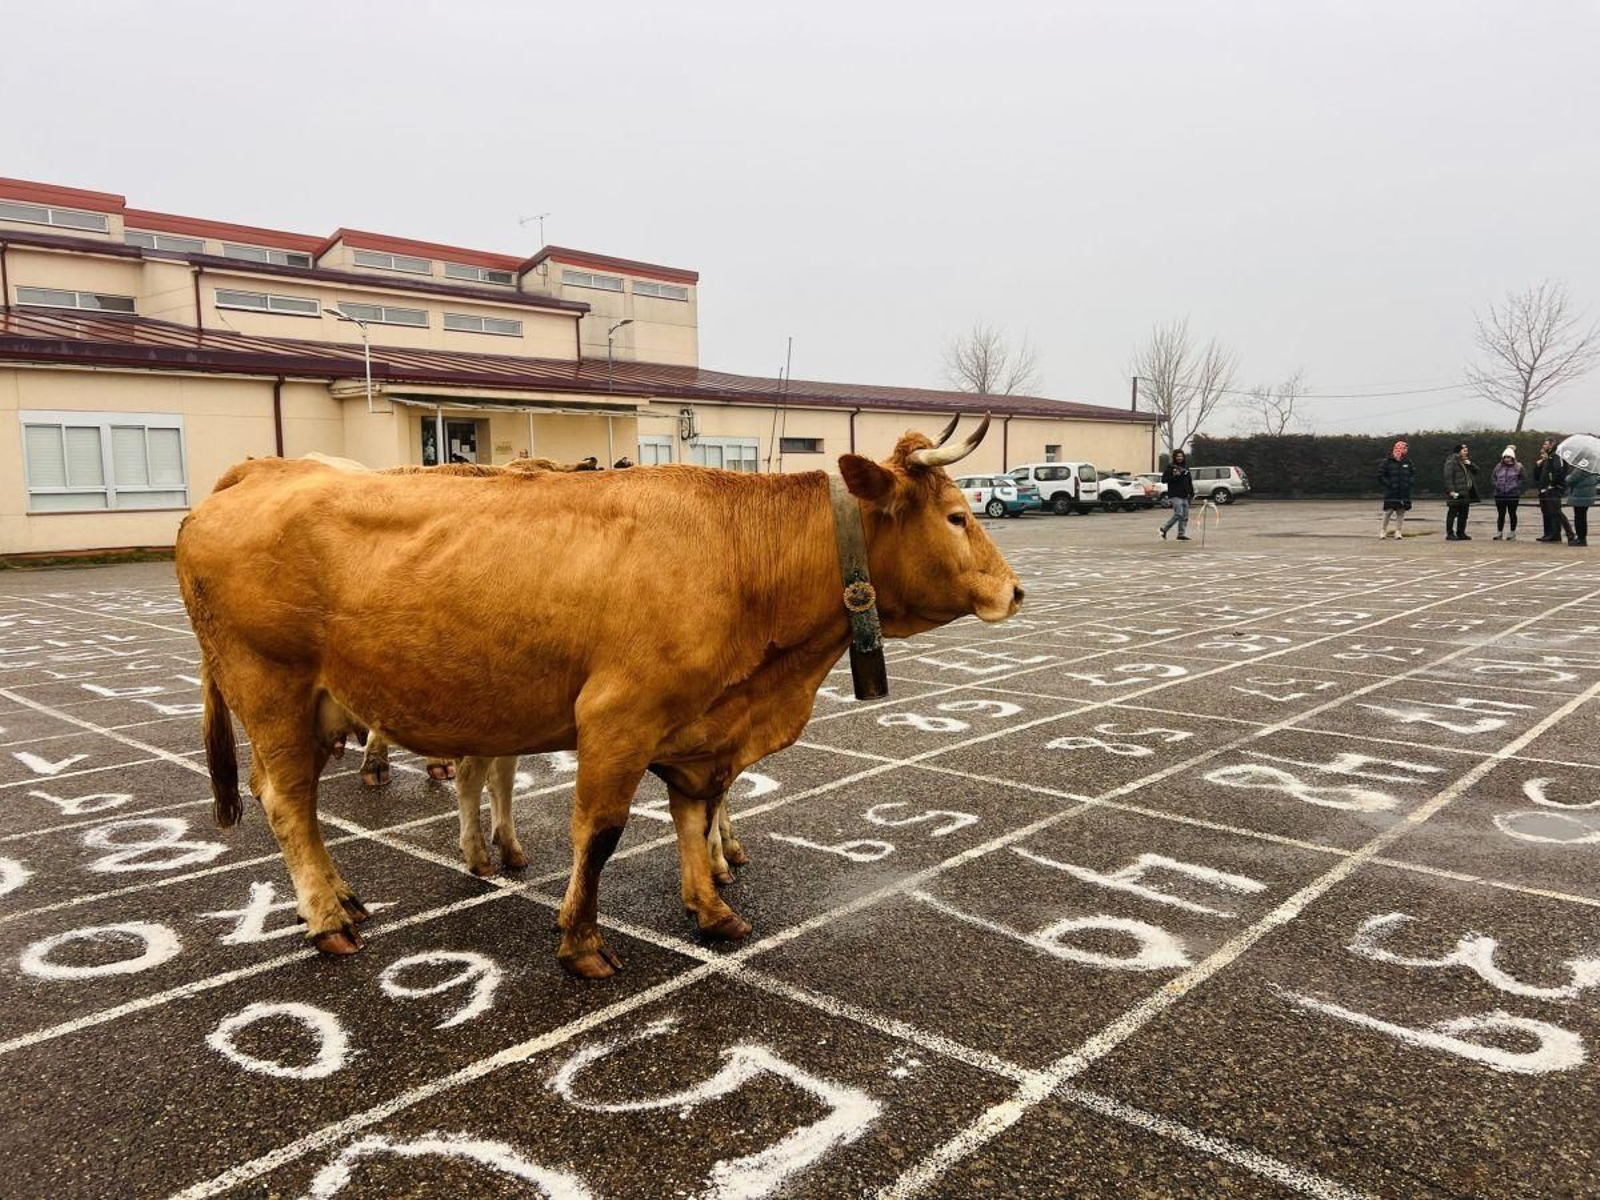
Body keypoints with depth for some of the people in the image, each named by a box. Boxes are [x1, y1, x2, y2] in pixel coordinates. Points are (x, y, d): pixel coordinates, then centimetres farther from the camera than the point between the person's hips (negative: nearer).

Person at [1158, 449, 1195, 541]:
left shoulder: (1186, 467, 14)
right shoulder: (1170, 467, -5)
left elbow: (1189, 481, 21)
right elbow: (1163, 480, -10)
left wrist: (1191, 493, 16)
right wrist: (1173, 475, -23)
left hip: (1184, 496, 7)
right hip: (1175, 495, -7)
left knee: (1185, 516, 6)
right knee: (1178, 514, -15)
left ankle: (1181, 534, 12)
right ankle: (1164, 529, 0)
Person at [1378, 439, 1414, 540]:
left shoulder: (1407, 462, 7)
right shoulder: (1387, 462, -5)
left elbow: (1413, 473, 18)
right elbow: (1380, 475, -4)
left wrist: (1409, 482, 2)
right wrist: (1388, 484, -13)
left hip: (1404, 493, 4)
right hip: (1391, 493, -4)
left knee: (1401, 512, 5)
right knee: (1388, 511, -3)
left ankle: (1398, 531, 12)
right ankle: (1384, 531, 11)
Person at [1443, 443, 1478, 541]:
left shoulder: (1466, 462, 19)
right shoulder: (1451, 462, -9)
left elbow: (1476, 471, 18)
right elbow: (1448, 477, -15)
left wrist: (1470, 464, -1)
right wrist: (1451, 490, -22)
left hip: (1466, 492, 9)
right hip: (1456, 494, -9)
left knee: (1463, 514, 10)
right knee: (1453, 513, -5)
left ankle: (1461, 533, 17)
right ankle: (1450, 534, -3)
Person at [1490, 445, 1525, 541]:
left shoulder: (1518, 467, -1)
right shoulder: (1499, 466, 7)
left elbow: (1524, 478, 2)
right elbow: (1493, 476, 18)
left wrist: (1516, 485, -8)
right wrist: (1496, 484, 4)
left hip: (1513, 495, -3)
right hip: (1499, 495, 3)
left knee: (1512, 513, 4)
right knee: (1501, 514, 6)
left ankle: (1512, 533, 12)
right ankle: (1499, 533, 11)